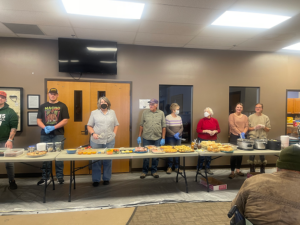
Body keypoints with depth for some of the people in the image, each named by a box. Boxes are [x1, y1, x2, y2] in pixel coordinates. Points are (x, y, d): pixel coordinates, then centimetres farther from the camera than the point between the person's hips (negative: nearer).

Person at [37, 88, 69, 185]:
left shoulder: (62, 106, 3)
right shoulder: (43, 106, 12)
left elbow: (65, 120, -4)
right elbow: (39, 120, 8)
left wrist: (54, 127, -14)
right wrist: (45, 127, -12)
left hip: (58, 134, -3)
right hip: (45, 135, 3)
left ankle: (60, 176, 12)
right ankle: (45, 177, 20)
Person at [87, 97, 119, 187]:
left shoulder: (112, 112, 10)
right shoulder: (94, 113, 6)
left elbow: (116, 125, 14)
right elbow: (89, 126, 6)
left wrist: (114, 133, 1)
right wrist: (93, 133, -10)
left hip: (109, 141, 1)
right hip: (96, 141, -1)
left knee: (108, 161, 7)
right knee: (96, 160, 5)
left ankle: (106, 178, 21)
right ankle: (96, 179, 18)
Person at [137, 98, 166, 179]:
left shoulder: (161, 113, 2)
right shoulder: (145, 112, 3)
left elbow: (163, 127, 3)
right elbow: (141, 125, 5)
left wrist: (163, 138, -1)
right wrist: (139, 136, 2)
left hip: (157, 138, 0)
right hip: (146, 138, 0)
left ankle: (154, 171, 25)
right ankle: (144, 171, 23)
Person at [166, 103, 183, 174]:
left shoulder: (179, 117, 6)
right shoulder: (168, 117, -8)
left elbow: (182, 127, 8)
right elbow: (167, 128, -10)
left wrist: (178, 133, -10)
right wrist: (174, 134, -15)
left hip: (178, 137, 4)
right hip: (170, 138, -4)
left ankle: (177, 167, 20)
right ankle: (169, 167, 17)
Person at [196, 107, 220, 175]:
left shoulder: (215, 120, 6)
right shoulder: (202, 120, -3)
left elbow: (219, 130, 10)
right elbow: (198, 130, -7)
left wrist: (215, 131, -12)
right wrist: (206, 131, -17)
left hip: (212, 140, 3)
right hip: (202, 140, -3)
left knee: (209, 154, 11)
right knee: (202, 154, 0)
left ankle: (208, 168, 25)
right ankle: (199, 168, 16)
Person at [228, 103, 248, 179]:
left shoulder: (245, 117, 13)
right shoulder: (231, 116, 0)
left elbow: (246, 126, 5)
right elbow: (232, 126, -11)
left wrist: (243, 133, -13)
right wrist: (240, 133, -16)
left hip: (242, 137, 4)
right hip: (234, 136, -4)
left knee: (240, 154, 9)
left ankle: (238, 170, 21)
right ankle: (232, 172, 5)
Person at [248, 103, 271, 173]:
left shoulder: (266, 117, 9)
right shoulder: (251, 117, 7)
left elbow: (268, 129, 8)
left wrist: (263, 127, -11)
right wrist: (254, 128, -12)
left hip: (262, 138, 1)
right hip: (252, 138, 0)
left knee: (262, 155, 4)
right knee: (252, 155, 3)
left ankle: (262, 171, 18)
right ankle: (252, 171, 15)